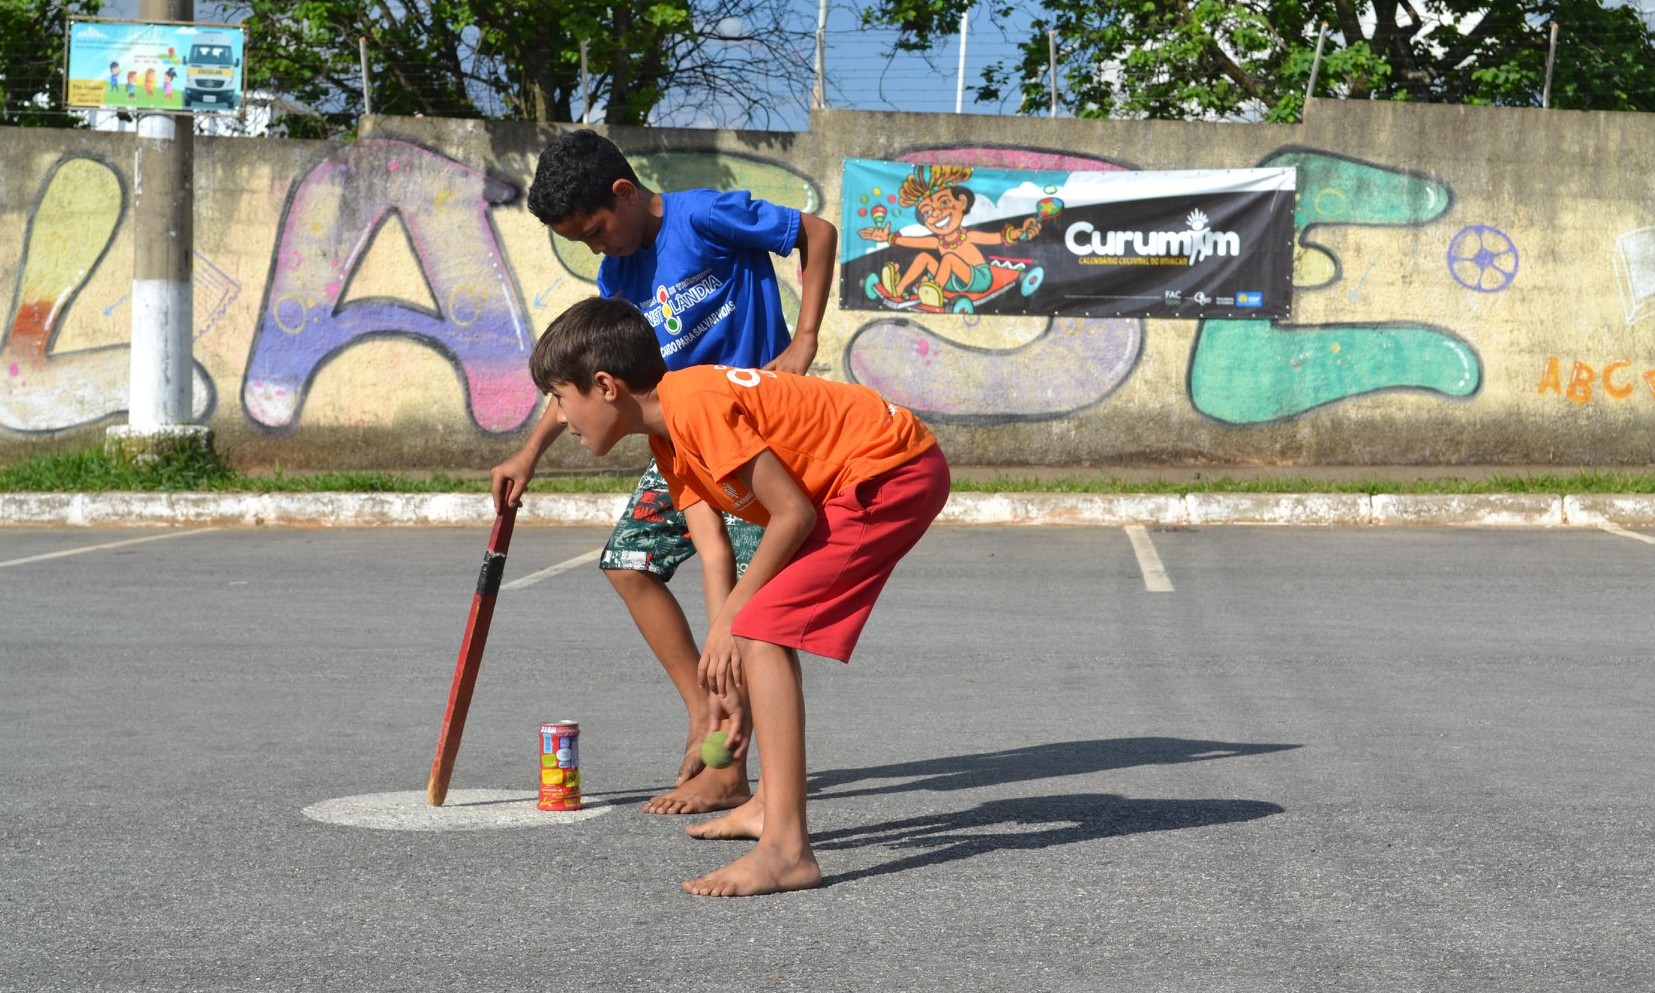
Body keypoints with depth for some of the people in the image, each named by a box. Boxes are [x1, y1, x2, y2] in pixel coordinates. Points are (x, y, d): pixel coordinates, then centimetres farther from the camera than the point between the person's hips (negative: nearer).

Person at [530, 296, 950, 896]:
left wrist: (732, 617, -9)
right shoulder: (669, 442, 10)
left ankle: (786, 850, -24)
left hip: (892, 470, -11)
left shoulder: (696, 403, -20)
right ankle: (772, 804, 33)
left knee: (764, 631, -17)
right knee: (762, 626, 22)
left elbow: (793, 514, -19)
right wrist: (728, 679, -1)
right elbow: (716, 557, 6)